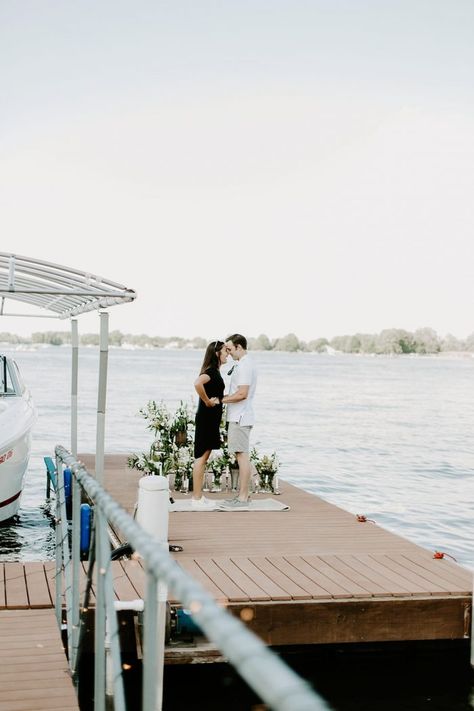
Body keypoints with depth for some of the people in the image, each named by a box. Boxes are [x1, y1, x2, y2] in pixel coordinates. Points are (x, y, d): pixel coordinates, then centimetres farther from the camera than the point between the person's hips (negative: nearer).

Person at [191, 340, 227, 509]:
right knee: (201, 457, -5)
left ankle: (198, 496, 18)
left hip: (211, 419, 10)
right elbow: (197, 383, -35)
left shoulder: (214, 371, 14)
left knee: (203, 457, 12)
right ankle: (196, 499, -1)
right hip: (207, 417, -10)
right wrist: (207, 402, -24)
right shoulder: (211, 371, -15)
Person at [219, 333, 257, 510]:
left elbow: (242, 394, -23)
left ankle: (242, 499, -5)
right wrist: (225, 398, 12)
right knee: (241, 456, 13)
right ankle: (243, 495, 19)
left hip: (240, 418, -11)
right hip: (238, 417, 11)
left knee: (242, 456, -8)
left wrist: (221, 400, -15)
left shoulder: (245, 365, -15)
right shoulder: (243, 364, 17)